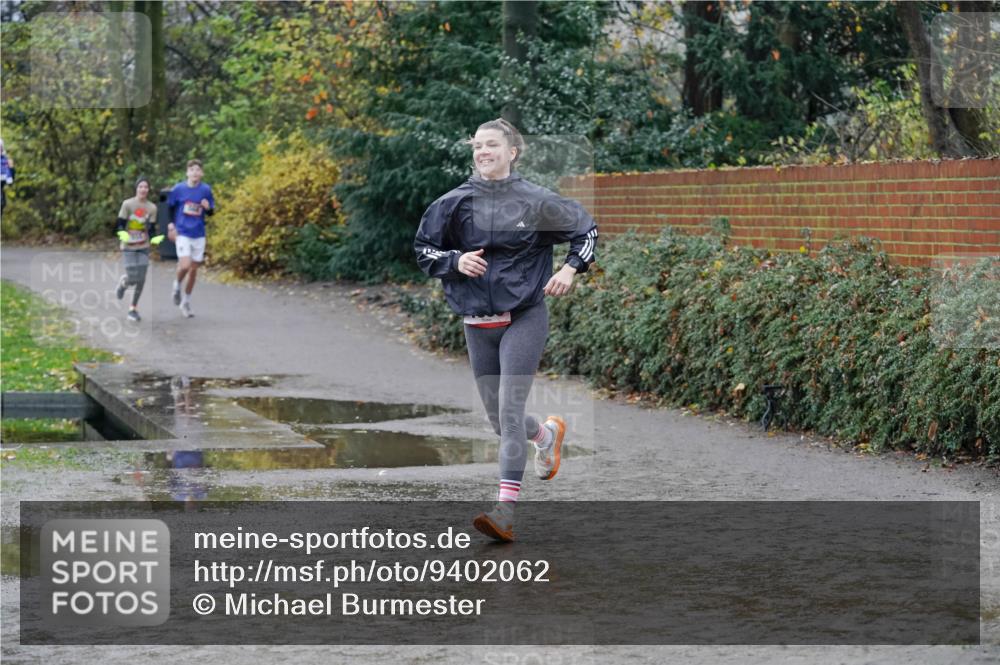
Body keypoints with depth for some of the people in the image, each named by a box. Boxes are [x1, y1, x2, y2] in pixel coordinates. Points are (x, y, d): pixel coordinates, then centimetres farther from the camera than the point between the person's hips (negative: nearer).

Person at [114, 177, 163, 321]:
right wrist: (123, 234, -29)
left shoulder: (152, 208, 1)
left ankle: (133, 309, 14)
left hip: (144, 247, 3)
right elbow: (119, 225, -8)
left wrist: (155, 239, -19)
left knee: (141, 279, -2)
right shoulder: (127, 204, -9)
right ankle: (122, 283, 27)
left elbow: (151, 230, 2)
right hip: (128, 247, -3)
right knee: (132, 278, -12)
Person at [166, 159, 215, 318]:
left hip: (199, 235, 2)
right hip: (182, 233, -2)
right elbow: (169, 207, 11)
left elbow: (211, 212, 8)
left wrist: (208, 208, -14)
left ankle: (186, 302, 23)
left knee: (194, 269, 8)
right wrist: (171, 224, 1)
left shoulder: (206, 190, -1)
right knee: (185, 265, -19)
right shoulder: (178, 189, -4)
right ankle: (178, 285, 15)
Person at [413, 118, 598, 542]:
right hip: (478, 324, 4)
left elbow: (586, 229, 10)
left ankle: (506, 510, -19)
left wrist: (570, 269, -5)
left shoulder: (535, 201, -3)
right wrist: (455, 260, -9)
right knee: (498, 421, 11)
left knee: (509, 409, -16)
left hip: (524, 318, -4)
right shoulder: (456, 203, 2)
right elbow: (423, 250, 10)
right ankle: (547, 434, 46)